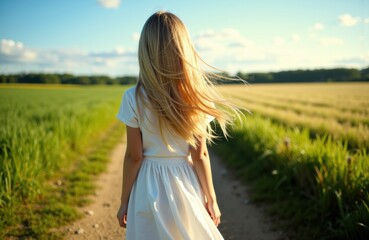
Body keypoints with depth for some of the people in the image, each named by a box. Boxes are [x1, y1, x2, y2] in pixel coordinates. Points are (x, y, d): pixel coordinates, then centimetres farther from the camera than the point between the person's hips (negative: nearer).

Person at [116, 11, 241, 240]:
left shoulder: (134, 98, -13)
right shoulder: (196, 97, -9)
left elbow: (134, 156, -9)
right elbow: (200, 155, -7)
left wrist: (124, 201, 3)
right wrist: (211, 199, 3)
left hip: (149, 188, -1)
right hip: (186, 185, 1)